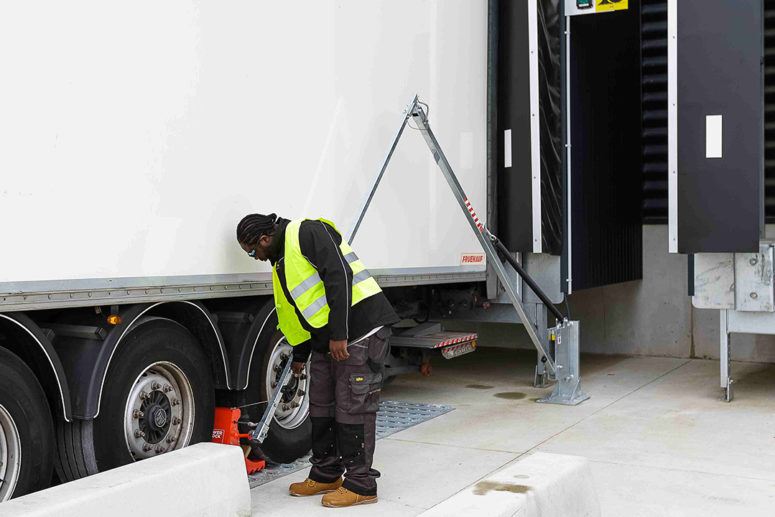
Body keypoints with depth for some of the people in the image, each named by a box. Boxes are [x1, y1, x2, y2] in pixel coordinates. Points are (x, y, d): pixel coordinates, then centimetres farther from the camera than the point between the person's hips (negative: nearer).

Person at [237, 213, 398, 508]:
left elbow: (340, 277, -22)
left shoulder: (307, 233, -11)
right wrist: (300, 356, 36)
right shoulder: (281, 261, 19)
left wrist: (339, 335, -24)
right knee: (321, 405, 14)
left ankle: (360, 485, 4)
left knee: (353, 407, -5)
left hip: (360, 329, -10)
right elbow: (301, 311, 29)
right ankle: (326, 475, 28)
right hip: (327, 340, 10)